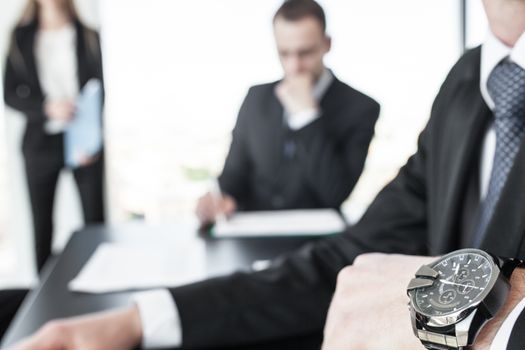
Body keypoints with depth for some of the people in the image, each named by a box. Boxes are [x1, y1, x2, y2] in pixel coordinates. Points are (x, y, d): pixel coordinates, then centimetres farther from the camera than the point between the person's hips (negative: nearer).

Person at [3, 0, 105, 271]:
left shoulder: (89, 37, 6)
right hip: (41, 142, 1)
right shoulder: (22, 38, 8)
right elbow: (10, 94, 4)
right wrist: (47, 108, -15)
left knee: (95, 223, -2)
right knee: (42, 225, 5)